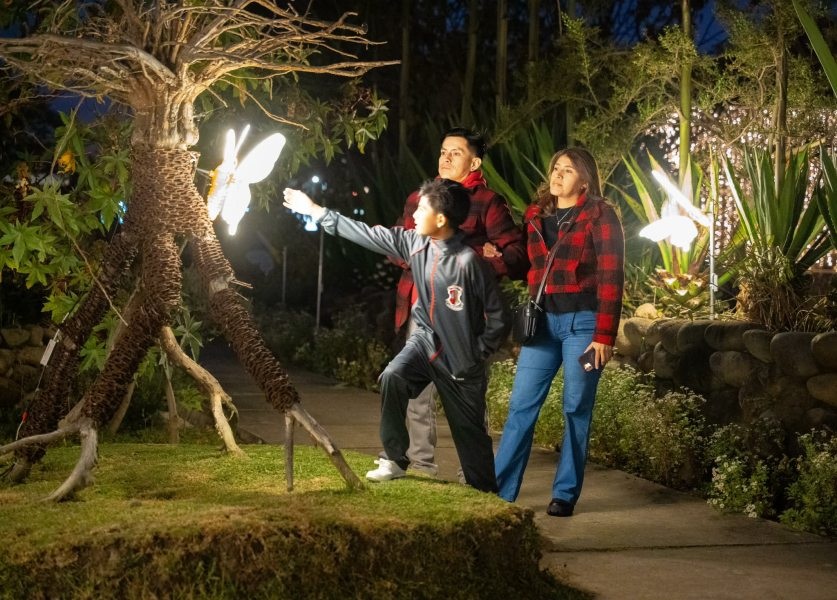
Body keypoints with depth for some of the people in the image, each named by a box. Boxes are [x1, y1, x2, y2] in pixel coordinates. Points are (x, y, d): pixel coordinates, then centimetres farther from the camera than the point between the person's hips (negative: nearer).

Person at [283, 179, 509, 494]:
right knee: (392, 377, -22)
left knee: (470, 432, 4)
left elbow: (498, 317, -17)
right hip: (426, 339, 5)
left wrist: (478, 354, -10)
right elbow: (368, 234, 1)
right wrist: (316, 211, 3)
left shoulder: (468, 261, -24)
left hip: (460, 358, -5)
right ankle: (395, 460, -9)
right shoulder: (414, 243, -6)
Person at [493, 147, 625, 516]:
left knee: (576, 409, 2)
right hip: (543, 320, 4)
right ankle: (499, 490, 3)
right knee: (521, 405, 0)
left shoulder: (599, 216, -3)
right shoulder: (536, 216, 12)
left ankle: (565, 494, 11)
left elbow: (611, 277, -8)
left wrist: (604, 336, -13)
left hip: (582, 322, -4)